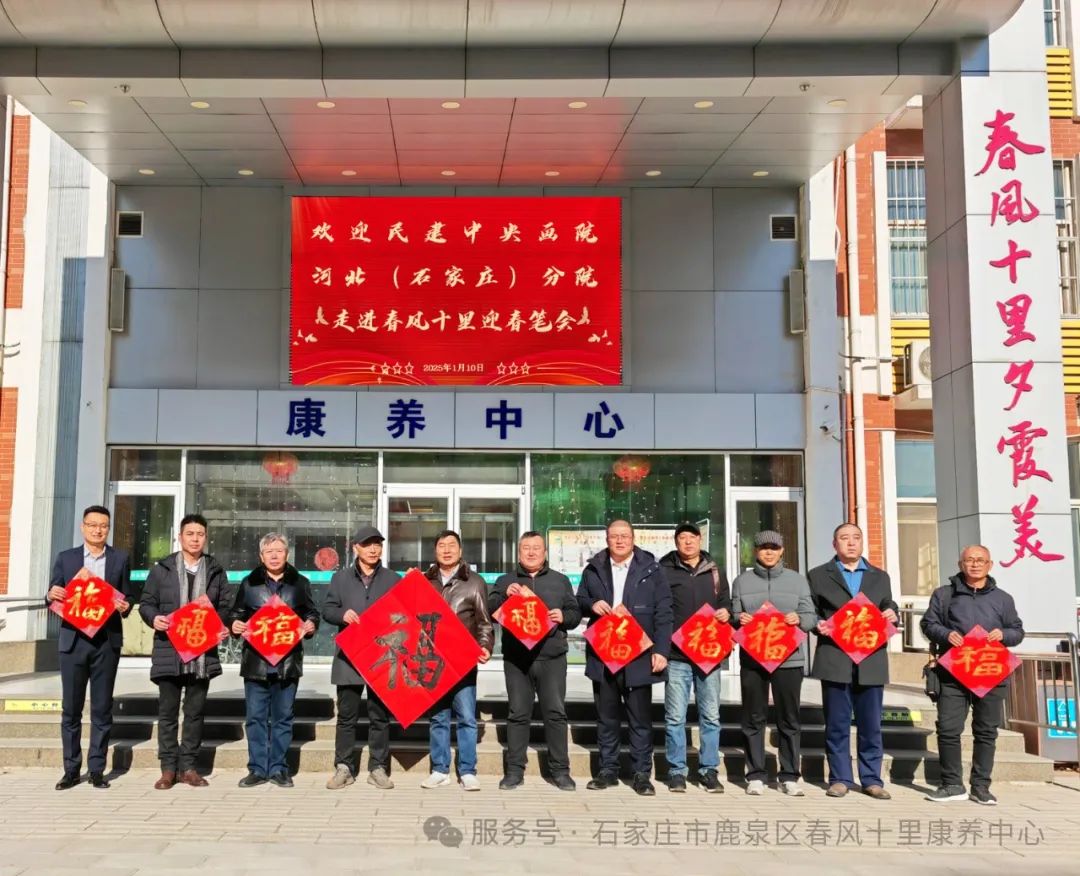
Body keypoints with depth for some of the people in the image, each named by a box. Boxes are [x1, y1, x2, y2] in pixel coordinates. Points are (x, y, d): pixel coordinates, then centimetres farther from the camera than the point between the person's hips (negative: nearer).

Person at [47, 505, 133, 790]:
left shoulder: (120, 559, 7)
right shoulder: (66, 558, 8)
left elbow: (127, 600, 7)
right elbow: (53, 599, 6)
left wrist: (124, 606, -15)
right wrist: (52, 595, -17)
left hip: (107, 642, 0)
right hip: (73, 640, 0)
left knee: (102, 710, 4)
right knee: (70, 709, 4)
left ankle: (97, 769, 11)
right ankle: (71, 770, 13)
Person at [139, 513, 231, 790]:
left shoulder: (216, 571, 10)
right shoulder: (162, 568, 5)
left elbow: (227, 606, 11)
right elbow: (146, 603, 7)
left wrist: (221, 625, -8)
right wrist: (154, 618, -14)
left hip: (203, 652, 1)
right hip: (169, 651, -1)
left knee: (195, 712, 7)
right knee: (168, 712, 3)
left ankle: (188, 767, 15)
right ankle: (168, 768, 11)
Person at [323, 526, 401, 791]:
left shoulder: (392, 579, 7)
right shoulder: (341, 577, 9)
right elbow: (327, 610, 6)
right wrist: (342, 614, -15)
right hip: (349, 657, 0)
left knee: (380, 716, 5)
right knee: (347, 715, 5)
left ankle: (378, 768, 13)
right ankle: (344, 767, 13)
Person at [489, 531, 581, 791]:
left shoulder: (560, 581, 14)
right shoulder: (505, 581, 13)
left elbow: (575, 613, 13)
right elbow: (490, 611, 3)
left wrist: (563, 616, -9)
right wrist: (505, 594, -14)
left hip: (552, 658, 0)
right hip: (516, 659, 0)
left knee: (555, 712, -2)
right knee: (518, 713, 3)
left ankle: (560, 770, 6)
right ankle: (514, 770, 9)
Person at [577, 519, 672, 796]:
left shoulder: (650, 569, 1)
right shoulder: (593, 570, 10)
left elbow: (663, 613, -1)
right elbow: (579, 600, 19)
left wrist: (661, 650, -9)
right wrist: (592, 605, -5)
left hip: (639, 657, -2)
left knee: (640, 718, 3)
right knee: (606, 717, 10)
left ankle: (642, 774, 11)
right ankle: (608, 770, 20)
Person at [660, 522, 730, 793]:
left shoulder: (715, 573, 14)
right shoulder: (665, 571, 3)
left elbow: (726, 602, 20)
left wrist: (726, 612, -3)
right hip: (677, 654, -3)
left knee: (711, 715, 6)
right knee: (675, 717, 0)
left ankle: (709, 769, 16)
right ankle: (677, 771, 9)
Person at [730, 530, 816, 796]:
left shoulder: (797, 580, 9)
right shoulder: (742, 581, 10)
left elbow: (811, 617, 6)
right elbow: (733, 618, 10)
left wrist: (799, 619, -15)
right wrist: (739, 619, -12)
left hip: (789, 658, 0)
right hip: (752, 659, 0)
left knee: (789, 718, 3)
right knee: (754, 718, 4)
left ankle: (789, 776, 11)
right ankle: (755, 775, 12)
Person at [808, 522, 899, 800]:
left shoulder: (880, 577, 18)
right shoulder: (818, 576, 10)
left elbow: (889, 609, 16)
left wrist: (891, 616, -6)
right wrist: (818, 625, -13)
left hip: (871, 660, 2)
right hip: (835, 660, -2)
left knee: (871, 724, 5)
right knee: (837, 724, 2)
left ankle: (872, 779, 14)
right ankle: (840, 778, 11)